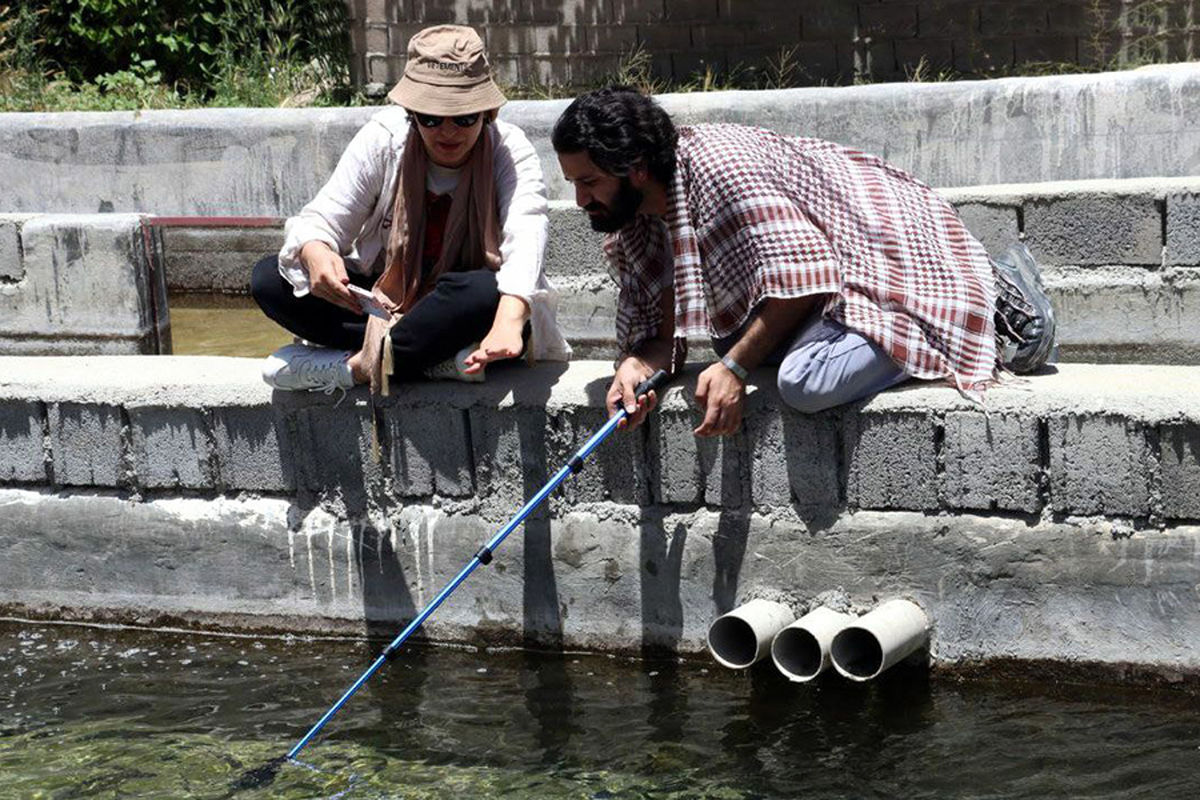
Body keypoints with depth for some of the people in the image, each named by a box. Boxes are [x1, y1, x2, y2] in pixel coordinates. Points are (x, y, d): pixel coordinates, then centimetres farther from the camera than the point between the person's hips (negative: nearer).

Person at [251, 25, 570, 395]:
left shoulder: (509, 151, -15)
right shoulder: (384, 137, -9)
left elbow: (525, 236, -33)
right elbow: (322, 217, -10)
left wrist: (508, 322, -55)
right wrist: (315, 253, -38)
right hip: (383, 302, 4)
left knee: (484, 292, -40)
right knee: (269, 278, -19)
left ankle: (356, 366, -23)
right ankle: (438, 360, -26)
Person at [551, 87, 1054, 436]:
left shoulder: (715, 164, -27)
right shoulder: (629, 224, 3)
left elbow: (801, 276, -28)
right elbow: (663, 332, 4)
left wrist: (734, 367, -27)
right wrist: (636, 366, -18)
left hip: (893, 250, -11)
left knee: (805, 382, -29)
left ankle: (998, 314, -9)